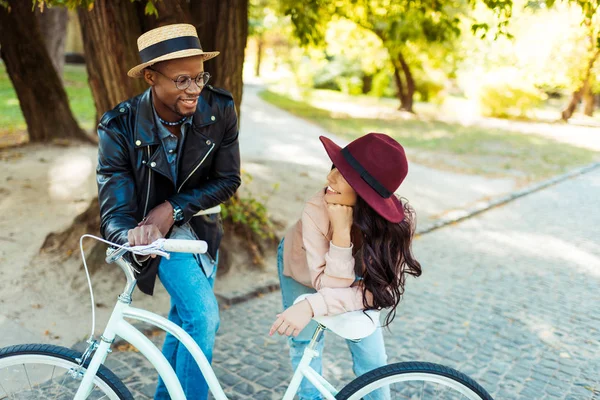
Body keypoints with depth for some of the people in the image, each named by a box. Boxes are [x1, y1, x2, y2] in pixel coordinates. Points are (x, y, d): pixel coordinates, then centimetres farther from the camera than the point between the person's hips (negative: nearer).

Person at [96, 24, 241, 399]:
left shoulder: (221, 110, -21)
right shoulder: (120, 128, -26)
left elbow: (228, 180, -12)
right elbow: (115, 212, -26)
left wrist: (174, 208, -24)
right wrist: (133, 237, -50)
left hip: (200, 224, 4)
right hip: (156, 231, -4)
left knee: (186, 316, 18)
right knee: (203, 316, -19)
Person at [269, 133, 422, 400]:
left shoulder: (399, 221, -35)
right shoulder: (317, 212, -40)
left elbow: (377, 289, -37)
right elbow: (328, 284, -38)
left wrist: (313, 306, -47)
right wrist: (341, 231, -49)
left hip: (351, 271, 2)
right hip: (303, 269, -1)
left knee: (372, 358, 2)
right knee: (306, 349, 2)